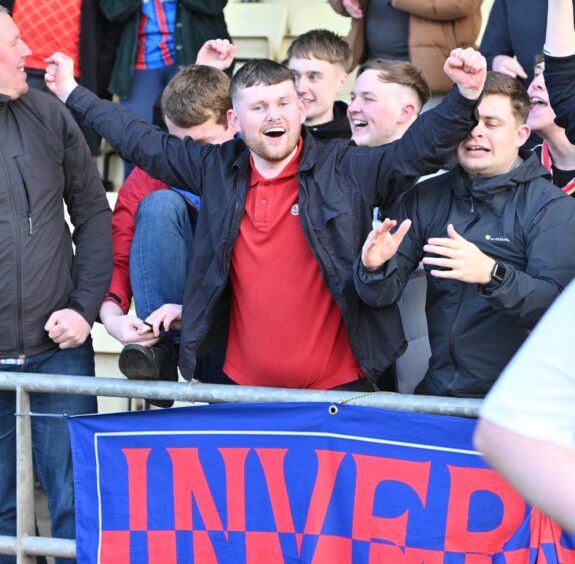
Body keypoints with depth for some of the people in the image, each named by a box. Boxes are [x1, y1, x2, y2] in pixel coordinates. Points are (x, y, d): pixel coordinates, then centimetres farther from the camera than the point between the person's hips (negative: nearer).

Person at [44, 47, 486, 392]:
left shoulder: (348, 169, -4)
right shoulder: (217, 170, 7)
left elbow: (421, 148, -10)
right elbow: (144, 142, 16)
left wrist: (466, 94, -26)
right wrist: (74, 94, 21)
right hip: (242, 388, 3)